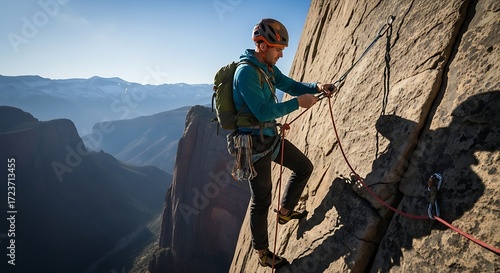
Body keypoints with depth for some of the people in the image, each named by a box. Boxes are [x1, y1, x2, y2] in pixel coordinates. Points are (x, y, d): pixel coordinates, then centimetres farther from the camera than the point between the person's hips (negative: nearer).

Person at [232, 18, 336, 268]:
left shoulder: (268, 68, 6)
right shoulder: (246, 72, -22)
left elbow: (291, 85, 13)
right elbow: (263, 111, -27)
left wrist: (316, 87, -5)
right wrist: (298, 103, -23)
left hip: (271, 137, 9)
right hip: (255, 145, -9)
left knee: (304, 167, 17)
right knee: (261, 200, 4)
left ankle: (285, 211, 35)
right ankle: (262, 253, 24)